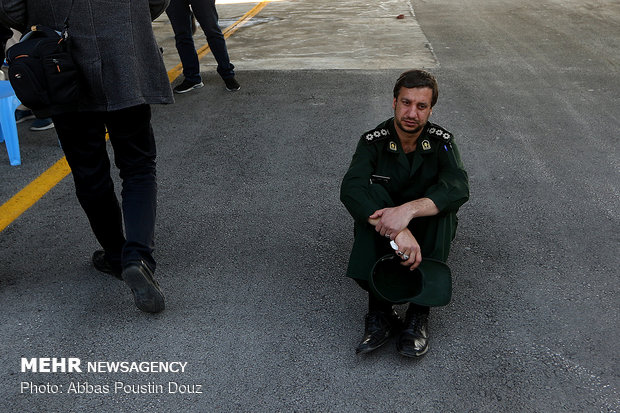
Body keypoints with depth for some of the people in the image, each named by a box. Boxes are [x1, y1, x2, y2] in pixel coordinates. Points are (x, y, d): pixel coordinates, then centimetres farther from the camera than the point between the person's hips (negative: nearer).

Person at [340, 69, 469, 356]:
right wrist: (399, 233, -47)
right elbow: (350, 189, -32)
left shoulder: (441, 142, -12)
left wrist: (409, 210, -49)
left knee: (439, 202, -31)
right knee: (373, 192, -31)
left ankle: (419, 315, -29)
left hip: (429, 231, 1)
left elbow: (458, 188, -31)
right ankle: (380, 312, -31)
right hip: (381, 234, 0)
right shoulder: (374, 141, -14)